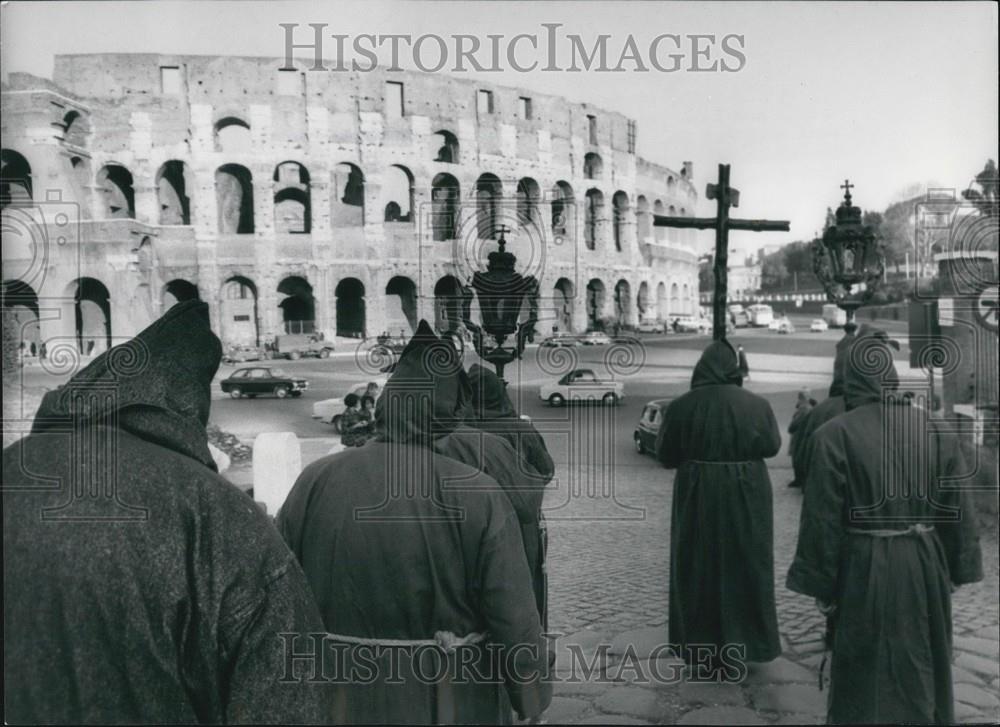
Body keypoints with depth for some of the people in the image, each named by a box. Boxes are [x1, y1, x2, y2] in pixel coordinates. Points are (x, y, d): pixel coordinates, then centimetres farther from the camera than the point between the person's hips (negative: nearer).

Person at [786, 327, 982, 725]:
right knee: (922, 668, 21)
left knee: (867, 674, 11)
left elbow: (823, 518, -13)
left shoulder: (834, 434, -15)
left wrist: (822, 586, -4)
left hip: (866, 570, -4)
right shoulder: (932, 427, -3)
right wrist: (955, 571, 12)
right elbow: (957, 506, 2)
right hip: (925, 566, 4)